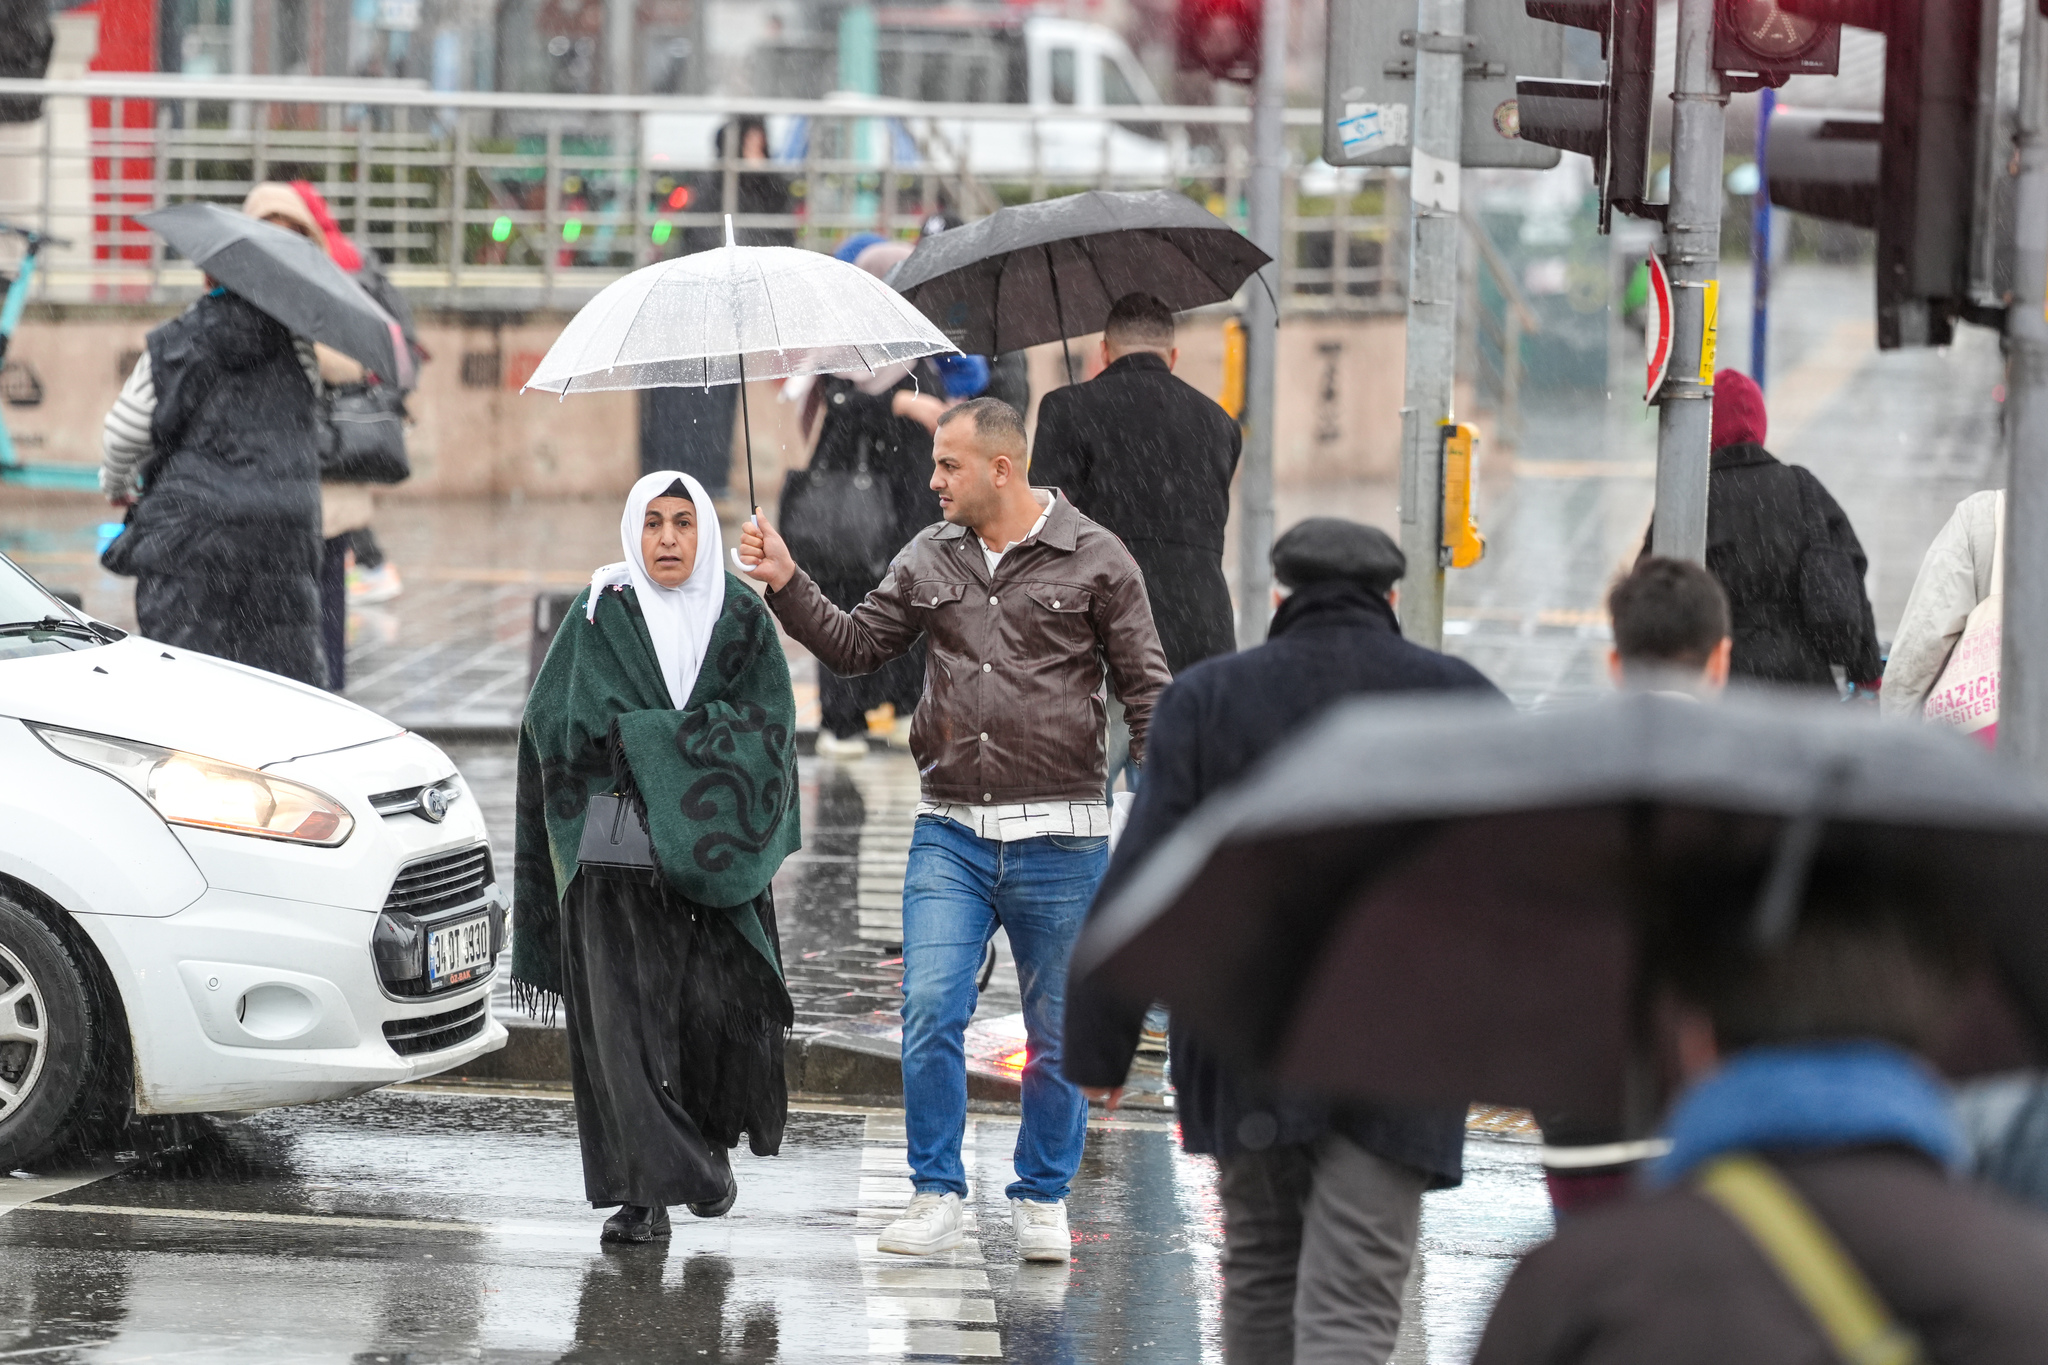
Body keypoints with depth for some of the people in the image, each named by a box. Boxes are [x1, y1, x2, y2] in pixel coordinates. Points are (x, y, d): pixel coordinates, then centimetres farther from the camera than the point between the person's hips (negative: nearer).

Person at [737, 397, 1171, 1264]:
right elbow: (855, 646, 12)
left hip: (1059, 834, -3)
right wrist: (787, 585, -1)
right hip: (950, 832, 3)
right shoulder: (928, 560, 8)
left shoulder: (1094, 561, -2)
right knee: (930, 1013, -7)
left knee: (1056, 1032, 6)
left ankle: (1042, 1198, 21)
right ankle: (937, 1194, 5)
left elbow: (1145, 689, 0)